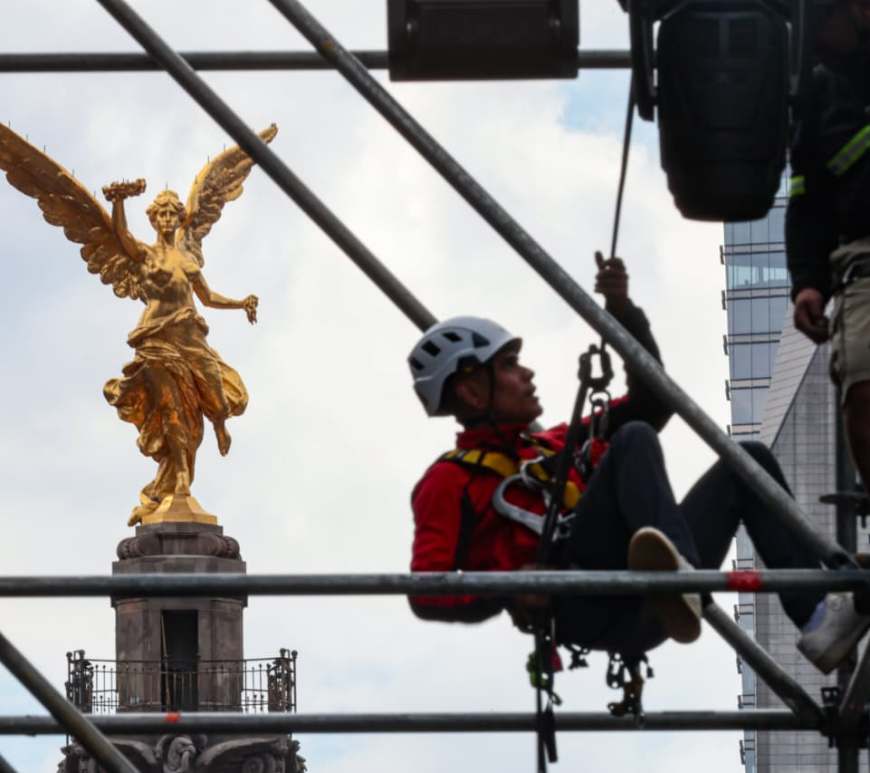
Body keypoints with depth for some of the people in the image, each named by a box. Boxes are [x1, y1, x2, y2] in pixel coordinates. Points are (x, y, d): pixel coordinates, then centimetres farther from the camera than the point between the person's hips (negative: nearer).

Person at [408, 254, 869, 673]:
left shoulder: (553, 446, 33)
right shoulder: (449, 481, 12)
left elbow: (650, 398, 28)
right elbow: (426, 595, -2)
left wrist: (622, 309, 14)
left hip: (642, 614, 8)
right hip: (582, 609, -7)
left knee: (750, 463, 6)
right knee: (634, 441, -20)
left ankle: (815, 619, -14)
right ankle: (682, 577, -49)